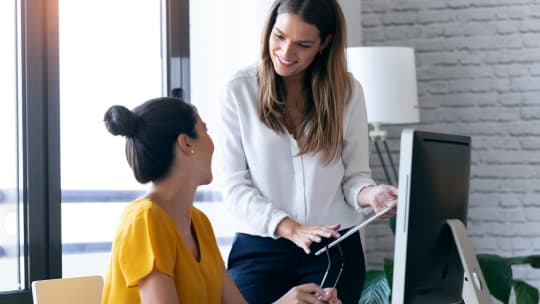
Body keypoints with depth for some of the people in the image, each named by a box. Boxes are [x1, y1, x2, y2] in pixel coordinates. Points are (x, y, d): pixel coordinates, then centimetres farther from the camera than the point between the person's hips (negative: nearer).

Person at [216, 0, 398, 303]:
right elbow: (233, 183, -6)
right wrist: (290, 228, -17)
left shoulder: (347, 90, 0)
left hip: (335, 248, 1)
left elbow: (354, 174, 3)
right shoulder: (240, 90, -4)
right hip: (260, 246, -1)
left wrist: (369, 194, -20)